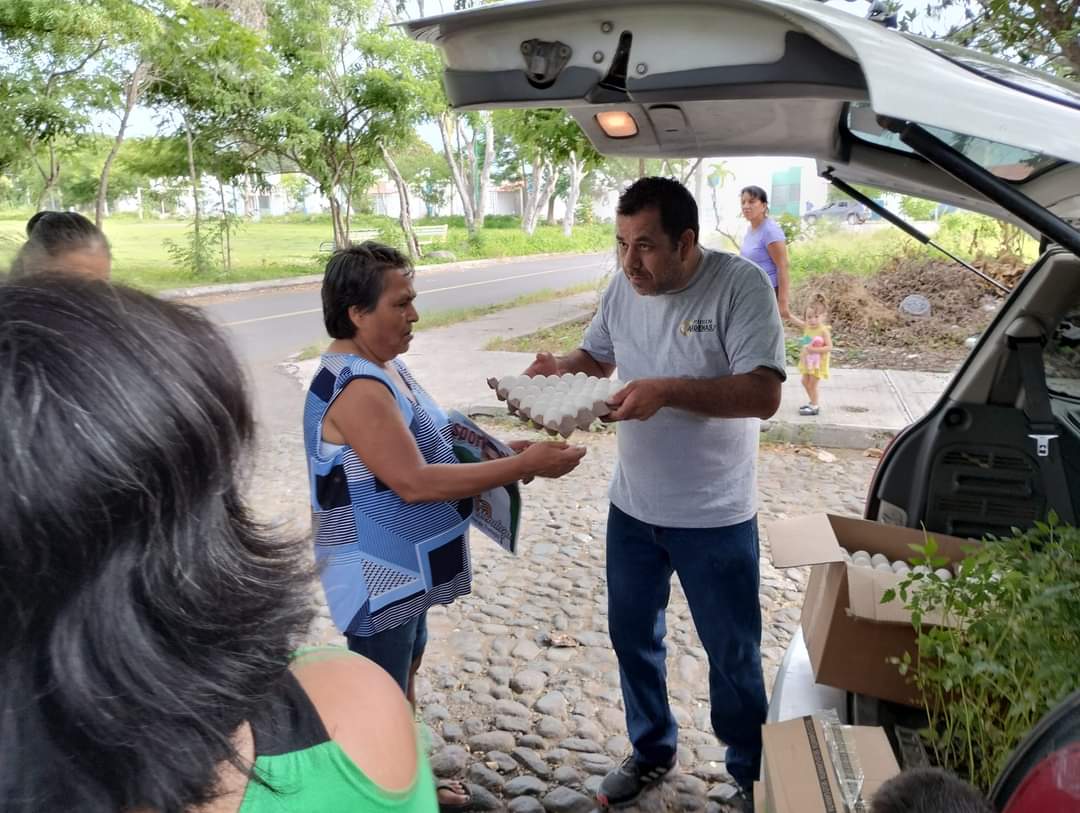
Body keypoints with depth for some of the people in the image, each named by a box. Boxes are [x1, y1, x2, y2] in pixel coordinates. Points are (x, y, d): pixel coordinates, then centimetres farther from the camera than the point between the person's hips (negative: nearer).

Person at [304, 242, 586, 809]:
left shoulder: (384, 364, 5)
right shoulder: (355, 387, -27)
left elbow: (423, 443, 16)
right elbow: (414, 482, -31)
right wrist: (522, 465, -29)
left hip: (404, 566, 10)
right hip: (378, 574, -10)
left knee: (404, 674, 24)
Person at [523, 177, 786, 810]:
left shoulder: (742, 285, -20)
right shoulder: (623, 288, -2)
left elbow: (764, 395, -26)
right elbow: (598, 355, 13)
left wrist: (668, 390, -34)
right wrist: (560, 368, -8)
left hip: (715, 518, -5)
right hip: (632, 507, 6)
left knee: (734, 655, 12)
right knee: (633, 636, 20)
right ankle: (652, 750, 44)